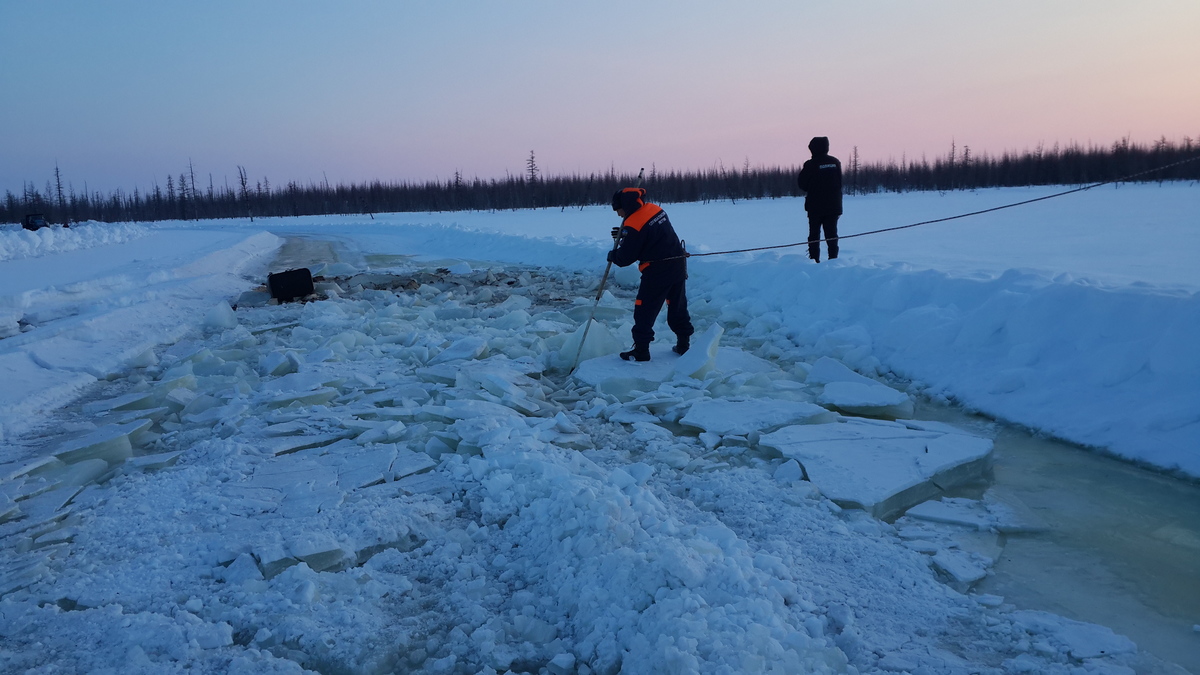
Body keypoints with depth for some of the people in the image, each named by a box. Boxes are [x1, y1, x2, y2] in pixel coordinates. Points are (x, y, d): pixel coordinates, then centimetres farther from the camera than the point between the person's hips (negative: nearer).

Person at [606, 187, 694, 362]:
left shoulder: (633, 224, -20)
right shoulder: (655, 209, 5)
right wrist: (625, 234, 16)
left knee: (645, 310, 2)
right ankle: (684, 343, 26)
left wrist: (612, 255, 7)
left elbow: (626, 257, -14)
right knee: (678, 307, 19)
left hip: (658, 271, -8)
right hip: (679, 265, 8)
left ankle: (641, 350, 5)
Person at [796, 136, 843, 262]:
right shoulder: (835, 162, 3)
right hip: (833, 205, 3)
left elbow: (802, 184, -6)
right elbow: (840, 182, 11)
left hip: (815, 206, -3)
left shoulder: (810, 164, -12)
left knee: (814, 234, 4)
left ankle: (814, 260, 1)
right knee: (832, 233, 8)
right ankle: (833, 259, 5)